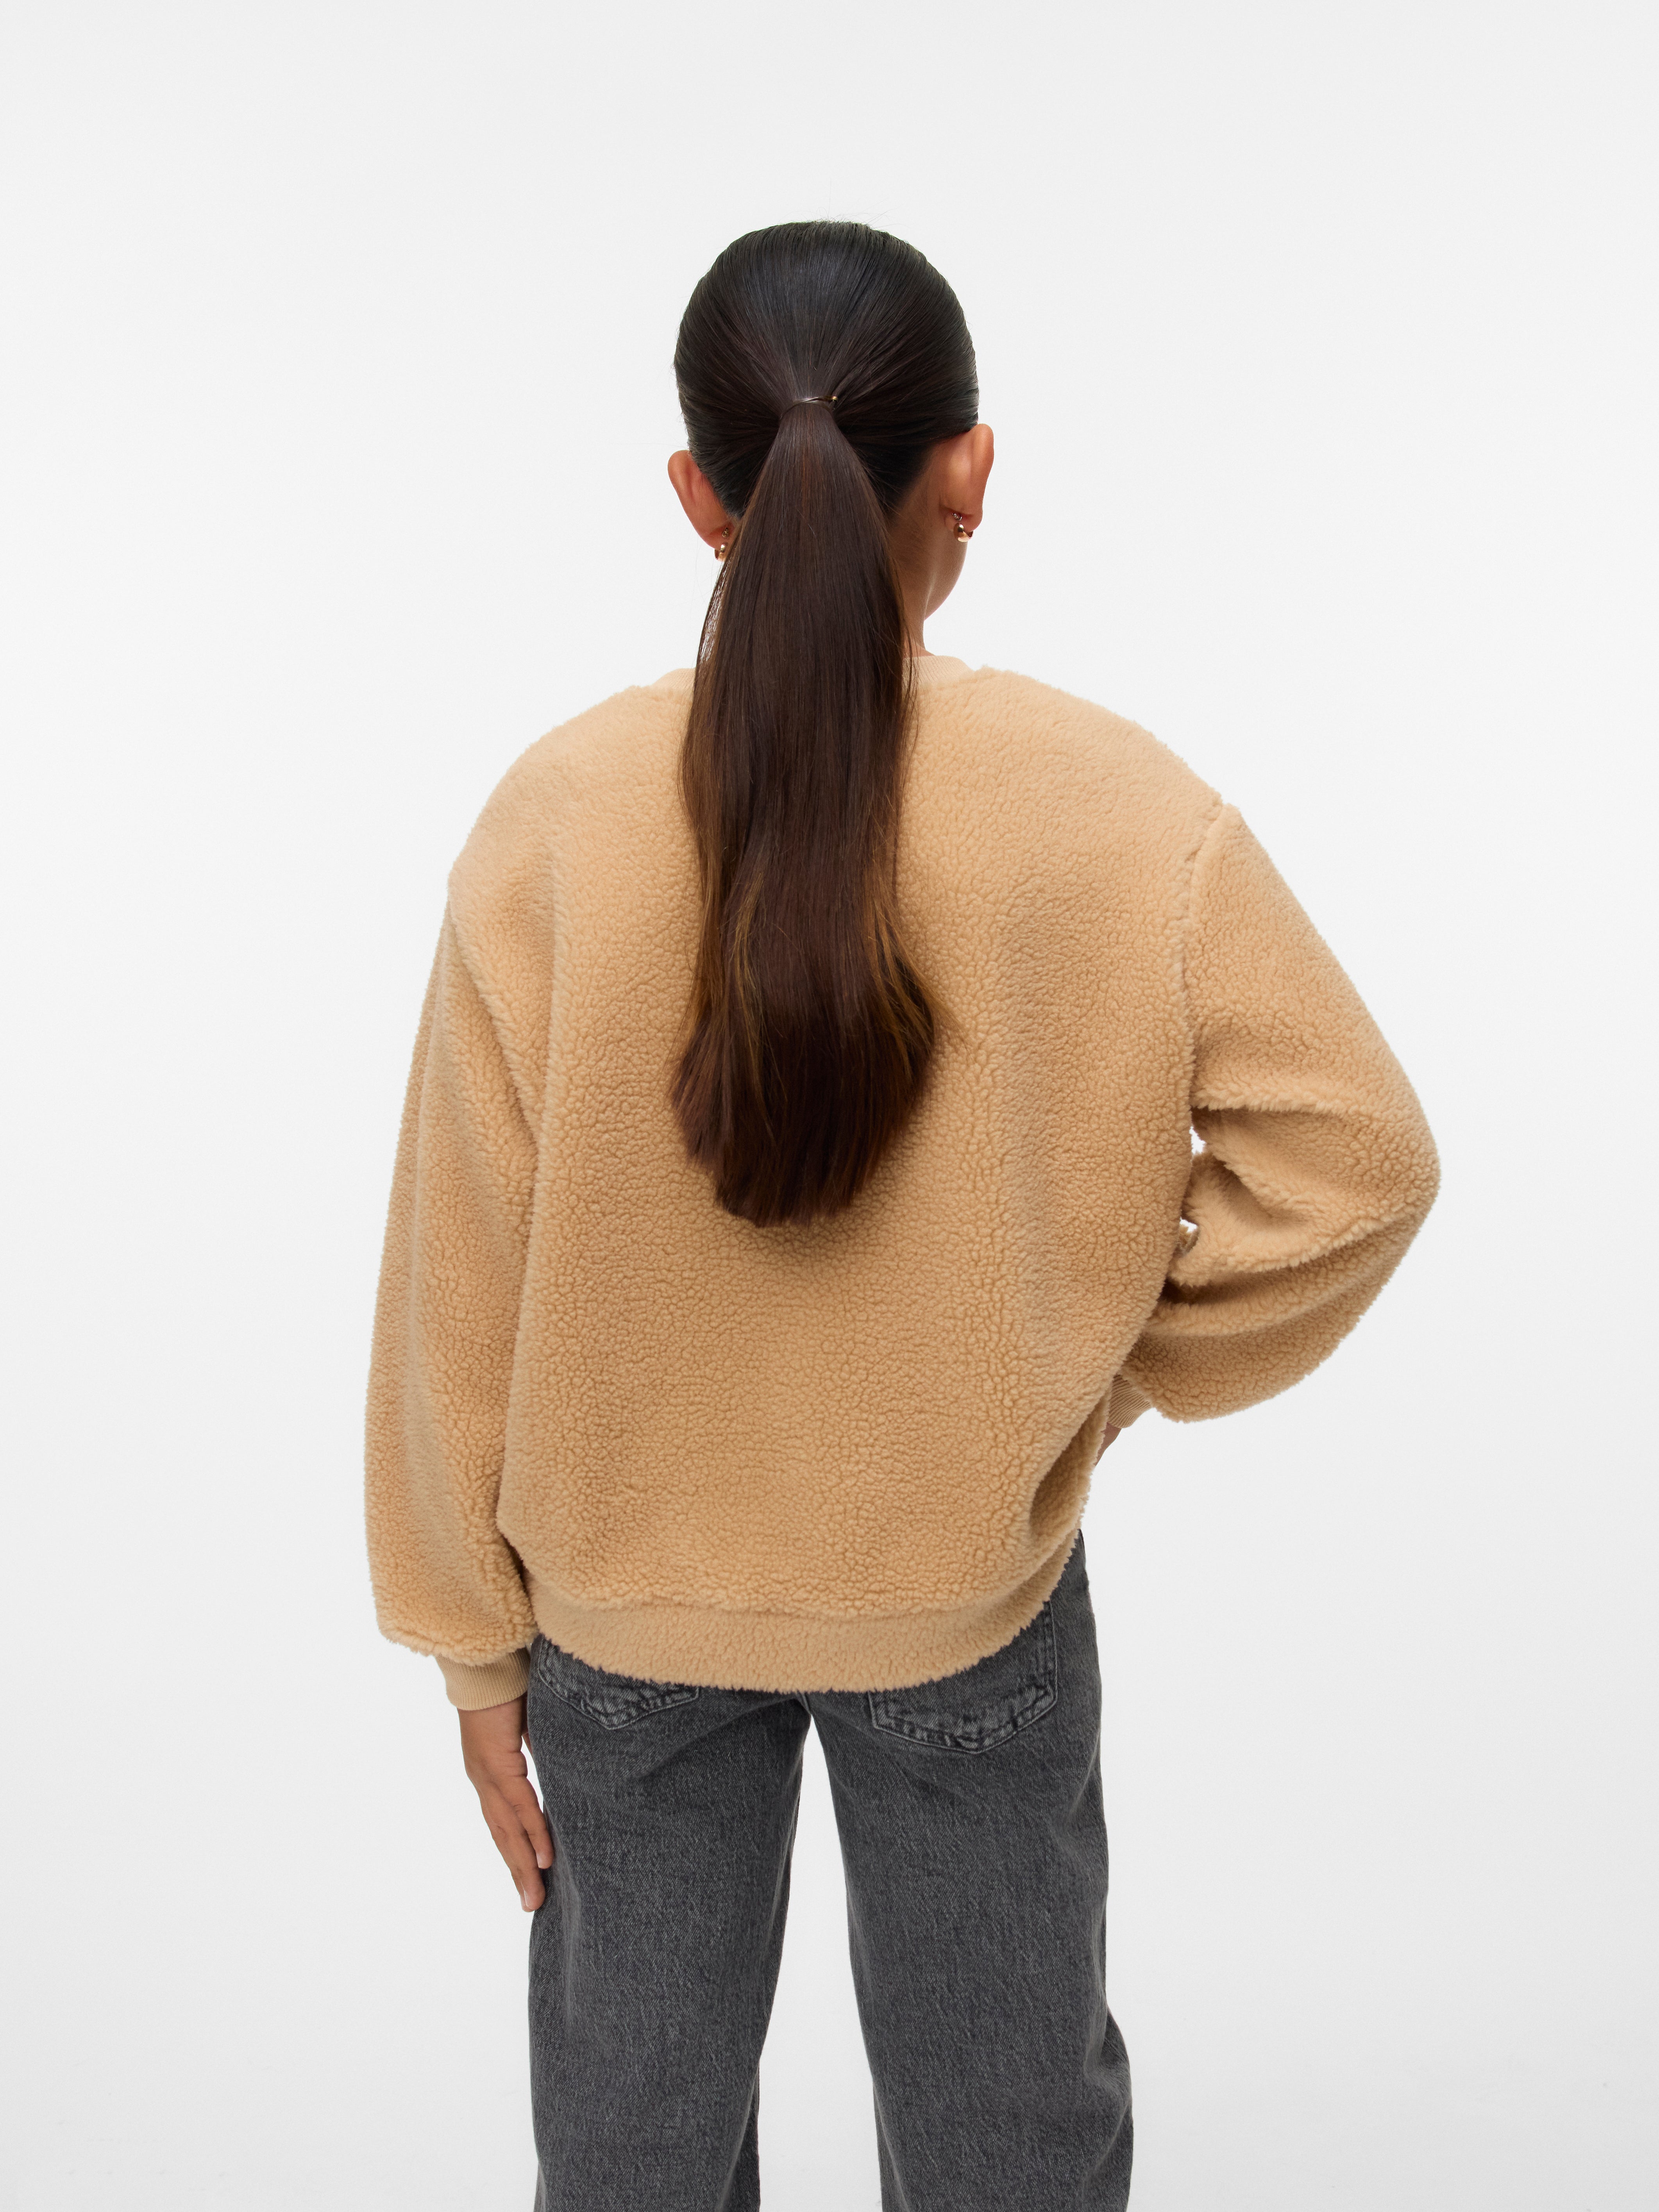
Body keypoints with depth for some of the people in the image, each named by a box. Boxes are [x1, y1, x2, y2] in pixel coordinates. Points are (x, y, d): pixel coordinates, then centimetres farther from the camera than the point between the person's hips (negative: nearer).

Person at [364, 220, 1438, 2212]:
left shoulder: (557, 819, -19)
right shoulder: (1120, 813, -19)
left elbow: (464, 1288, -12)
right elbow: (1356, 1152, -15)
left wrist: (475, 1642, 1)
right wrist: (1126, 1354, -1)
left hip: (627, 1608, 1)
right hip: (975, 1594, 0)